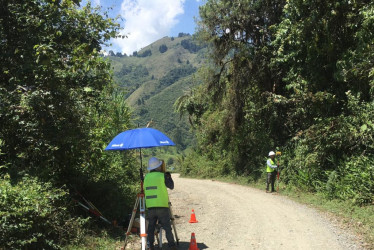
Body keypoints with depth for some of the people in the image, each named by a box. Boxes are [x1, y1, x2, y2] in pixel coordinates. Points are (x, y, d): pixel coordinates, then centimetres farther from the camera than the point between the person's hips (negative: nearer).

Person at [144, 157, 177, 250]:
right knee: (167, 227, 2)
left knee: (151, 227, 13)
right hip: (162, 206, -4)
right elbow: (171, 186, 3)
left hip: (150, 207, 4)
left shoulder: (146, 177, 8)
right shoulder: (162, 176, -6)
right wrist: (169, 177, 18)